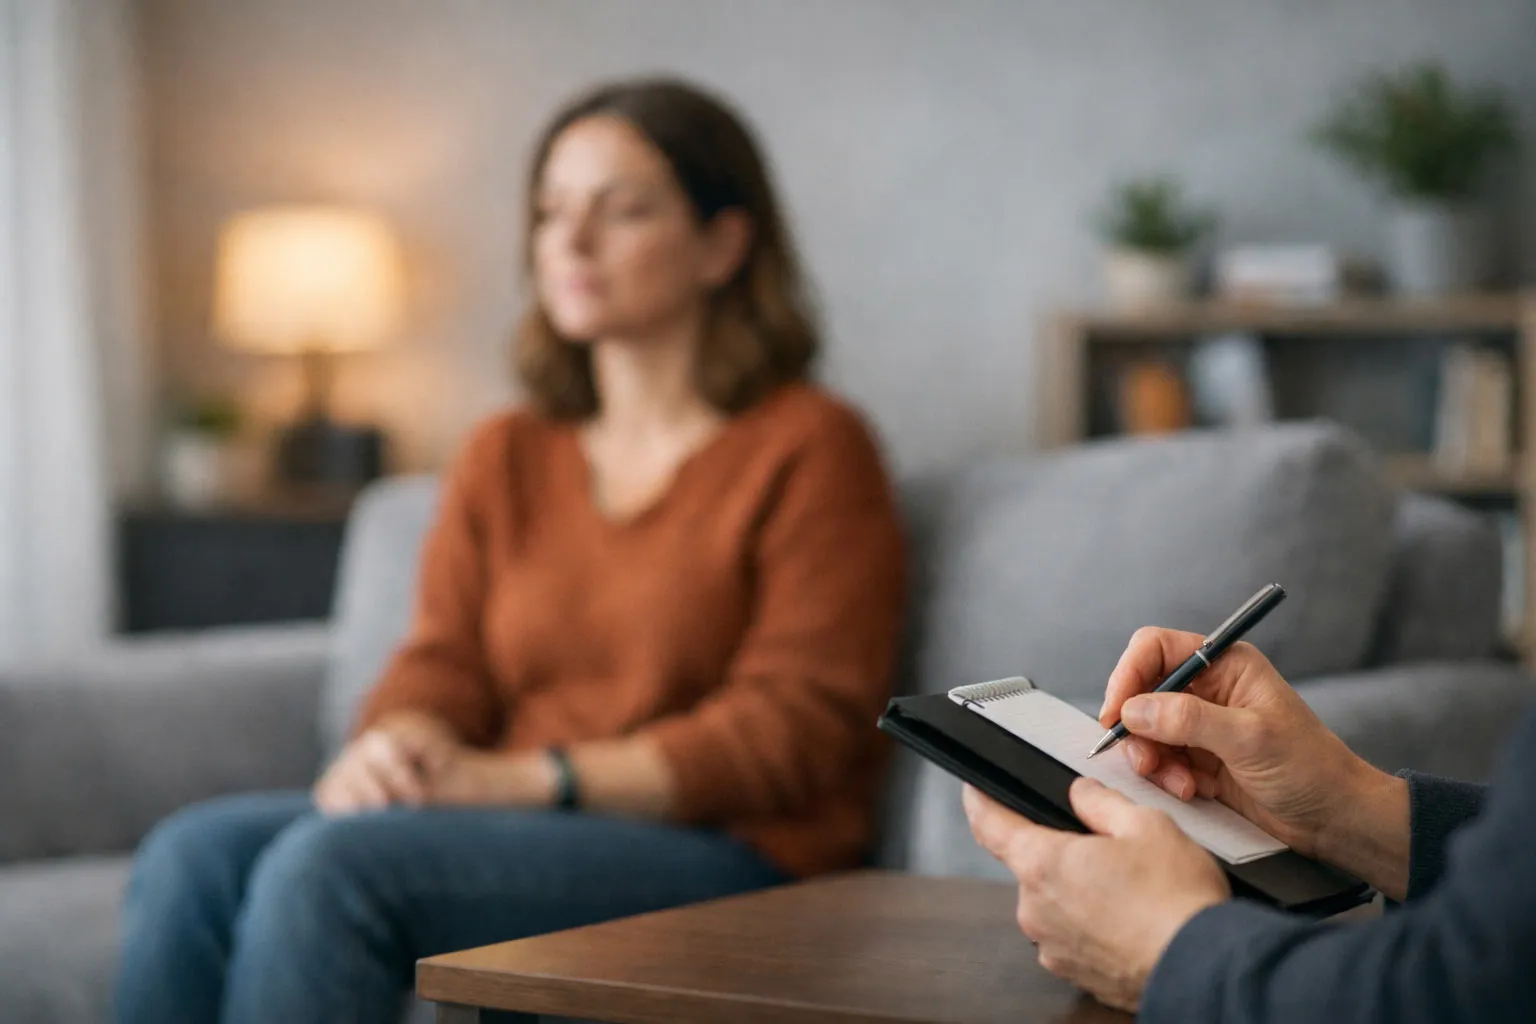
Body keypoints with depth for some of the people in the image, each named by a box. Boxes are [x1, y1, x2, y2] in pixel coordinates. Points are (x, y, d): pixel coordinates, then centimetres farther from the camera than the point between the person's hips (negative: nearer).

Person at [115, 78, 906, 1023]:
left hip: (731, 858, -6)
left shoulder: (810, 450, 0)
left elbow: (797, 731, -8)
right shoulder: (506, 457, 21)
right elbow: (445, 662, 14)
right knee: (194, 855, -20)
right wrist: (398, 743, -12)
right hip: (524, 833, 6)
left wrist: (520, 779, -15)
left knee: (329, 867, -29)